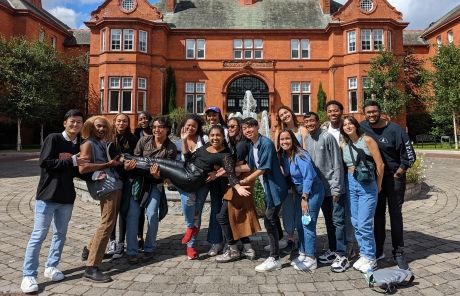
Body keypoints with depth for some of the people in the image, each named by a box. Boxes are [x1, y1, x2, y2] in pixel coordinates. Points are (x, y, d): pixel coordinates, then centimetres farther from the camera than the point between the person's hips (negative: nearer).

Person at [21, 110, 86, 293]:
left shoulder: (80, 144, 7)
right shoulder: (53, 139, -8)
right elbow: (44, 162, -16)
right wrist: (71, 161, -19)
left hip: (67, 197, 5)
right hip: (48, 195, -5)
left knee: (60, 234, 13)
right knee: (38, 235, 1)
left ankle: (51, 267, 29)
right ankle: (28, 275, 13)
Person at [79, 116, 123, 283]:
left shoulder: (104, 143, 22)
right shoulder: (88, 144, -3)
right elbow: (82, 168, -16)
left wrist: (118, 163, 13)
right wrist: (107, 164, -12)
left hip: (114, 184, 9)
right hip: (105, 186, -9)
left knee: (109, 222, 18)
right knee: (107, 224, -12)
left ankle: (89, 249, 35)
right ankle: (91, 268, -8)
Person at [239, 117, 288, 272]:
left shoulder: (266, 144, -20)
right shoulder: (252, 145, 6)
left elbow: (263, 168, -23)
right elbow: (250, 166, 14)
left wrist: (247, 180, -16)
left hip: (275, 188, -9)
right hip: (267, 188, 9)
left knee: (269, 221, -7)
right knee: (272, 218, 22)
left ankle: (275, 259, 3)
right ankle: (280, 242, 45)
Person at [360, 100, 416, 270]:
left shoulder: (394, 129, -14)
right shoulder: (362, 128, -3)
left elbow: (409, 154, -13)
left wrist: (398, 173, -8)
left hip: (394, 177, -3)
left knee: (395, 214, 4)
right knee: (378, 213, 11)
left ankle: (398, 253, 15)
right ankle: (378, 250, 23)